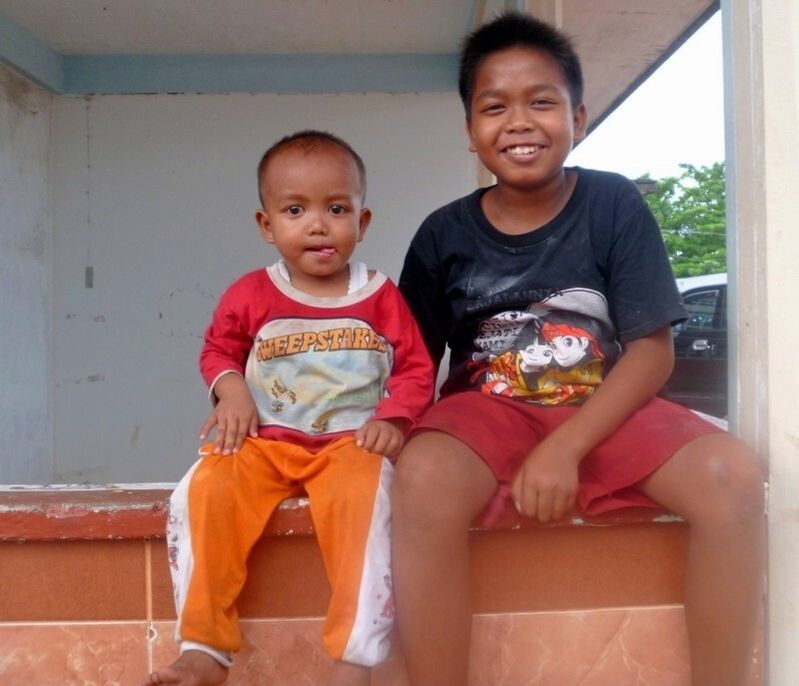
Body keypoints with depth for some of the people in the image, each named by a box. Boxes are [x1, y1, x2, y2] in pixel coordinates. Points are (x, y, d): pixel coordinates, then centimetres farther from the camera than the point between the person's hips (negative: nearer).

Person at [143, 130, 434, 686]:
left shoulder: (381, 297, 3)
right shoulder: (251, 294, 4)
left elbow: (417, 369, 5)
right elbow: (218, 349, 17)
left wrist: (392, 418, -13)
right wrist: (231, 390, -5)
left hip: (352, 441, -2)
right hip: (265, 441, 2)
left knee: (365, 499, -34)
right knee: (201, 493, -23)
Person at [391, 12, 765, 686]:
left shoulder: (615, 205, -4)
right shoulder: (443, 234, -1)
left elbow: (653, 350, -8)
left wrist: (565, 446, -20)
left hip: (606, 411, 1)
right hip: (488, 410, 0)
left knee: (733, 473, -25)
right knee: (423, 476, -34)